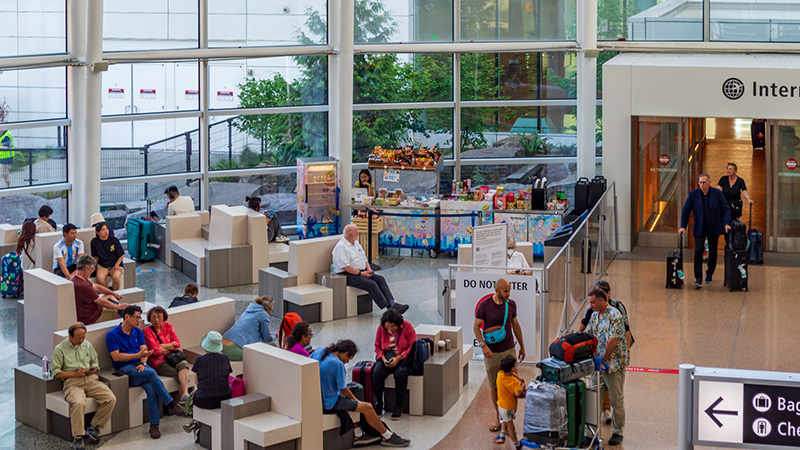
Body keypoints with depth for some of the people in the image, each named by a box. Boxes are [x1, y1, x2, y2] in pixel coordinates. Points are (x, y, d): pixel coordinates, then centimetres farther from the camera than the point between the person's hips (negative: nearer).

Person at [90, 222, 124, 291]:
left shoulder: (114, 240, -1)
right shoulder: (94, 242, 2)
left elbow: (122, 255, 4)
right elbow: (96, 256, 11)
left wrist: (116, 265, -8)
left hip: (115, 265, -1)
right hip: (103, 266, 1)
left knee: (116, 277, -34)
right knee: (99, 277, -33)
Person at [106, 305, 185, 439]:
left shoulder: (138, 332, 18)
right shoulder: (112, 335, -1)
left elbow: (144, 350, 11)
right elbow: (116, 357, -10)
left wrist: (143, 363, -11)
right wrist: (138, 355, -16)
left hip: (140, 366, 5)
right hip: (125, 369, -5)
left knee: (152, 389, -27)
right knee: (151, 373, -32)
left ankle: (154, 425, -28)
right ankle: (171, 404, -24)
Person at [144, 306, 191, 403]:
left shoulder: (168, 326, 13)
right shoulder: (147, 331, -2)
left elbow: (177, 343, 5)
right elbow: (155, 351, -10)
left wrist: (162, 345, -6)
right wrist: (171, 347, 1)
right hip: (159, 363, -3)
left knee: (183, 364, -32)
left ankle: (185, 394, -48)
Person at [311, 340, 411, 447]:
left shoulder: (320, 351, -1)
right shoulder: (338, 364, -23)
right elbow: (344, 390, -14)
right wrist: (355, 400, 5)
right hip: (328, 404, -9)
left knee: (354, 405, 30)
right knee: (367, 407, -3)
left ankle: (358, 435, 26)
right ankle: (388, 437, 11)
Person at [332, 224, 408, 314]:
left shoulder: (356, 243, 18)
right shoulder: (340, 247, -11)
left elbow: (364, 258, 26)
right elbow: (345, 266, -20)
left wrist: (368, 269, 5)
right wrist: (361, 273, -19)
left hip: (362, 272, 9)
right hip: (348, 275, -9)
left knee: (380, 279, -12)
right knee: (371, 284, -27)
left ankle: (392, 303, -23)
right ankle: (389, 308, -29)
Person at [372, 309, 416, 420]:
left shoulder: (407, 326, -10)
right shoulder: (381, 328, -1)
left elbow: (412, 347, -9)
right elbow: (377, 346, 10)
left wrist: (399, 358, -20)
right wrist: (383, 358, -10)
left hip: (403, 356, -3)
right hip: (387, 356, 3)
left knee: (400, 374, -34)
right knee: (377, 373, -28)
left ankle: (398, 408, -21)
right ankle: (378, 405, -12)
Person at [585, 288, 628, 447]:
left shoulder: (615, 316, -17)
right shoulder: (594, 315, 10)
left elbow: (612, 341, -20)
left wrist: (603, 360, -15)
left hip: (614, 365, -8)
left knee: (616, 400, 2)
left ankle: (617, 433, 11)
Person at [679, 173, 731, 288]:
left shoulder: (717, 193, -3)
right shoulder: (693, 194, -3)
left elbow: (726, 209, -2)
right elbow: (686, 211, 1)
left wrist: (726, 223, -16)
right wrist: (683, 226, -8)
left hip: (714, 229, 1)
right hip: (699, 229, -1)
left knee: (713, 252, 11)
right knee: (698, 251, -12)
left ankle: (709, 274, 32)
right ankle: (699, 279, -12)